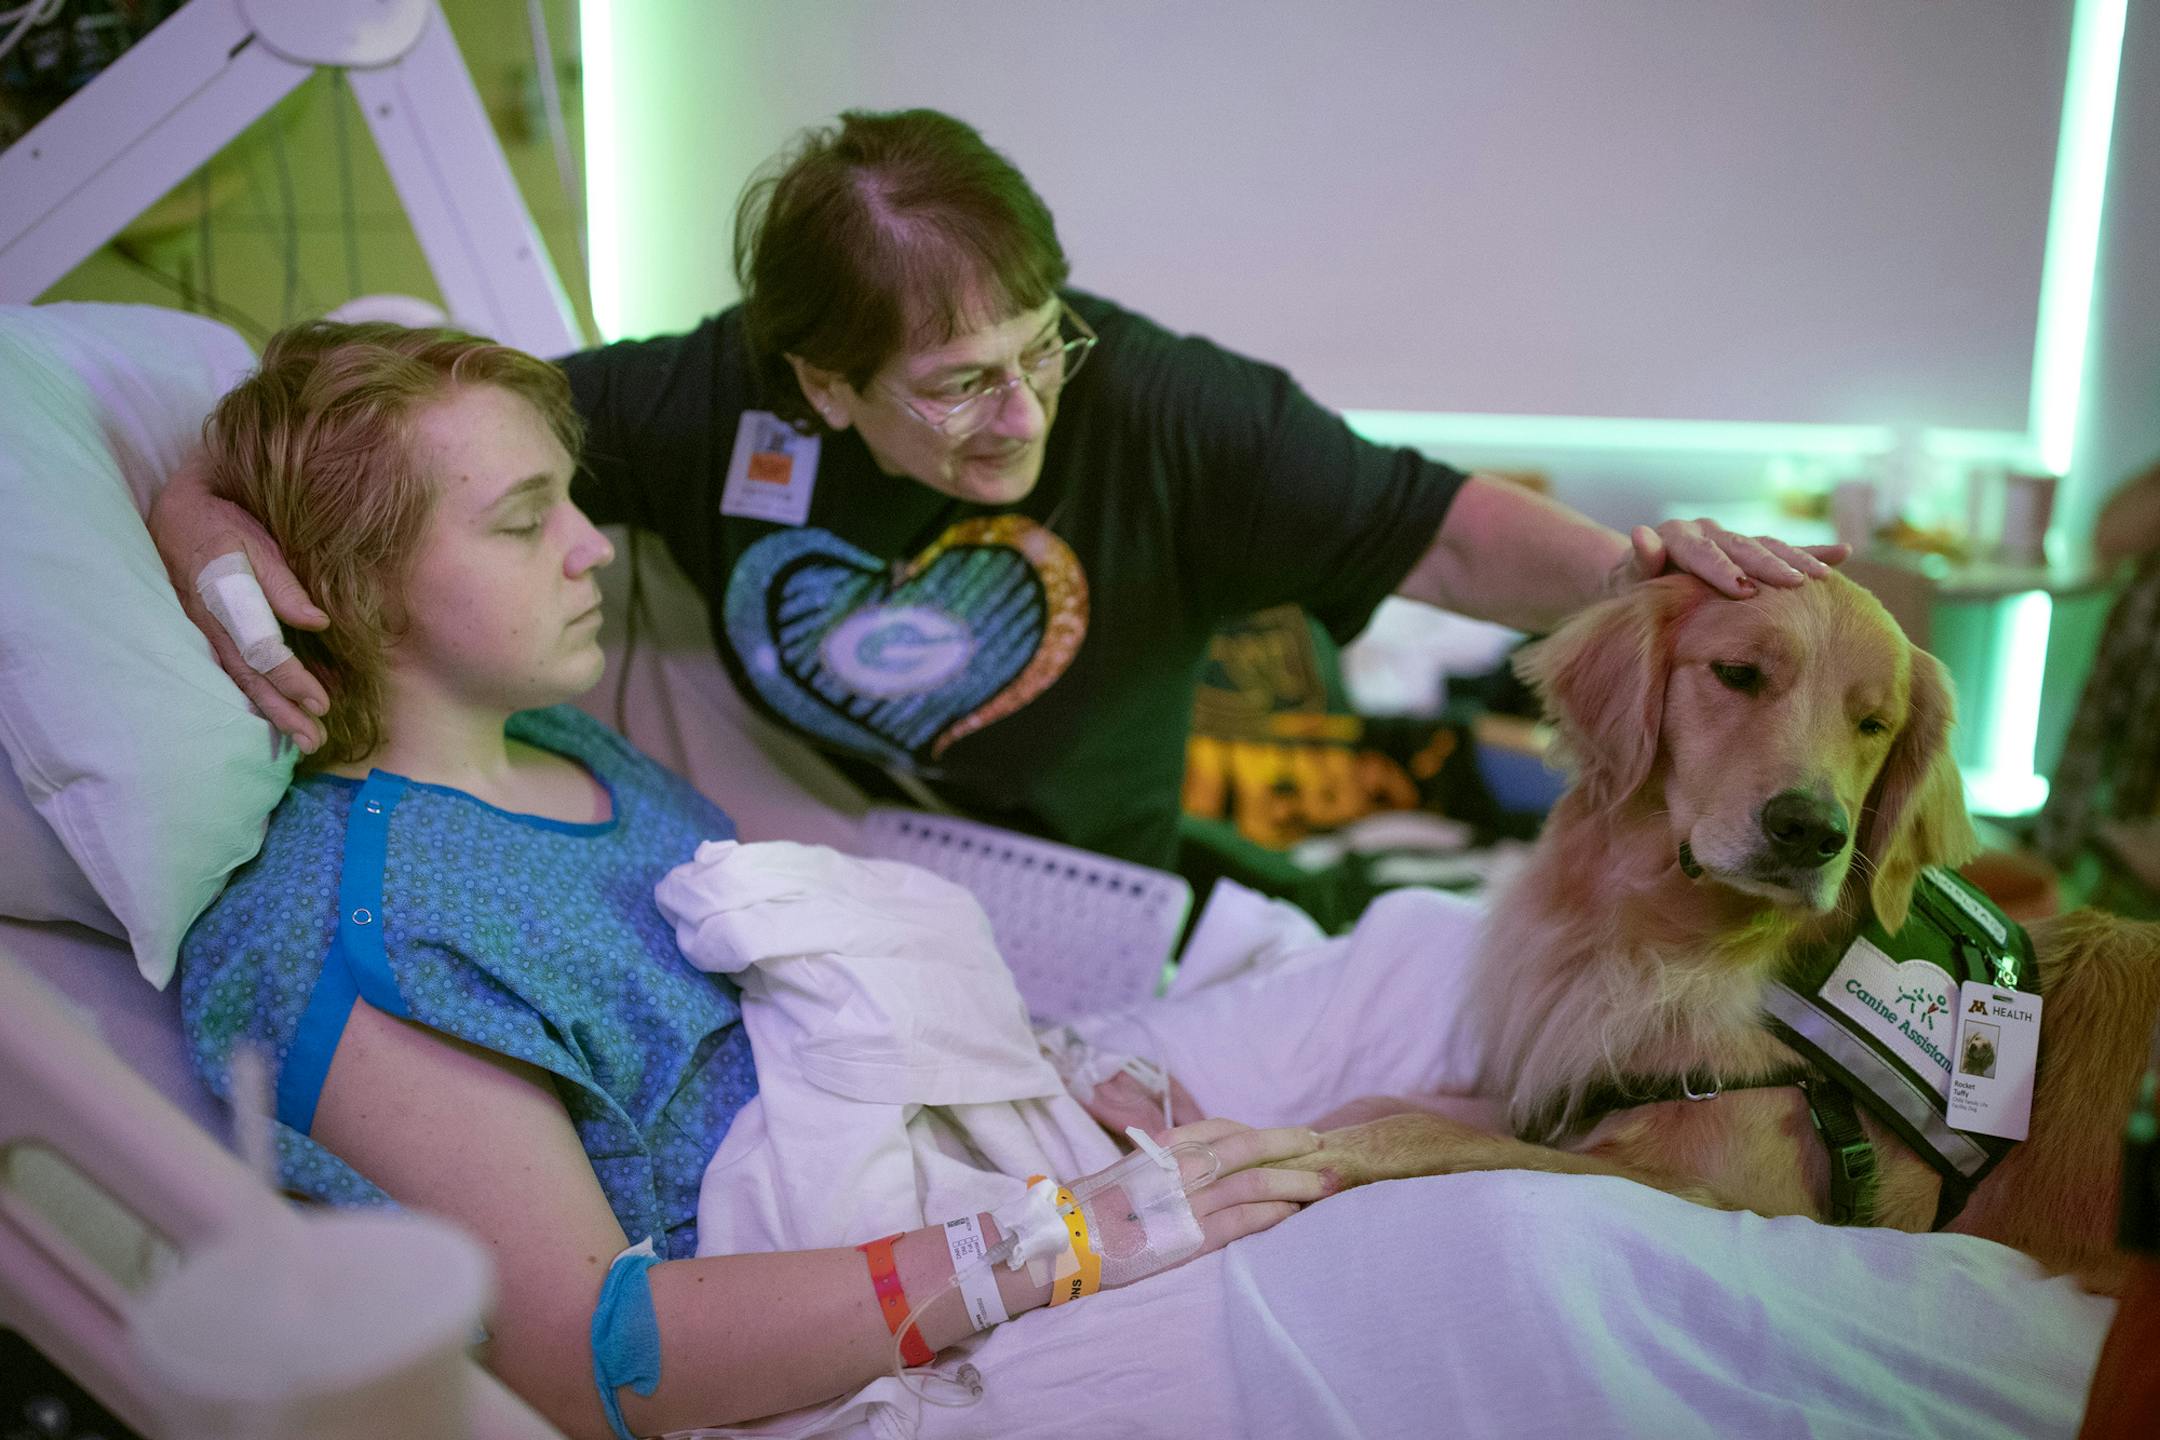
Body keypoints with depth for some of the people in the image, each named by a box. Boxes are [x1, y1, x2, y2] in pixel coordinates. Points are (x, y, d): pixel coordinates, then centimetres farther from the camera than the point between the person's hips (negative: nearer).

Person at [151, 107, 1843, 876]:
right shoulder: (713, 404, -18)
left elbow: (1430, 528, -19)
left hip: (1072, 911, 1)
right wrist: (206, 515, -29)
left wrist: (1620, 563, -38)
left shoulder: (1157, 407, -19)